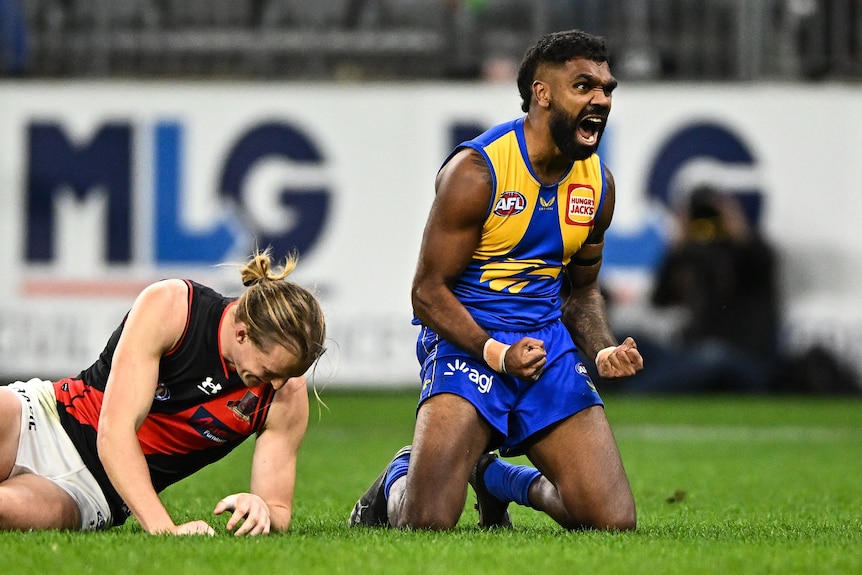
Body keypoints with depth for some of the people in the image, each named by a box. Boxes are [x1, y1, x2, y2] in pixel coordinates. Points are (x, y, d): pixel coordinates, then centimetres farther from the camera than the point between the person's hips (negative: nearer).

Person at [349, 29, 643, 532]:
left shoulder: (599, 184, 6)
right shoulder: (475, 172, -14)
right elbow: (428, 292, -11)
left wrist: (606, 349, -2)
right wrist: (497, 354, -25)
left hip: (550, 344, 5)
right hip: (469, 340, -5)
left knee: (616, 523, -6)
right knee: (427, 523, -21)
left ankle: (497, 478, 23)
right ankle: (398, 480, 19)